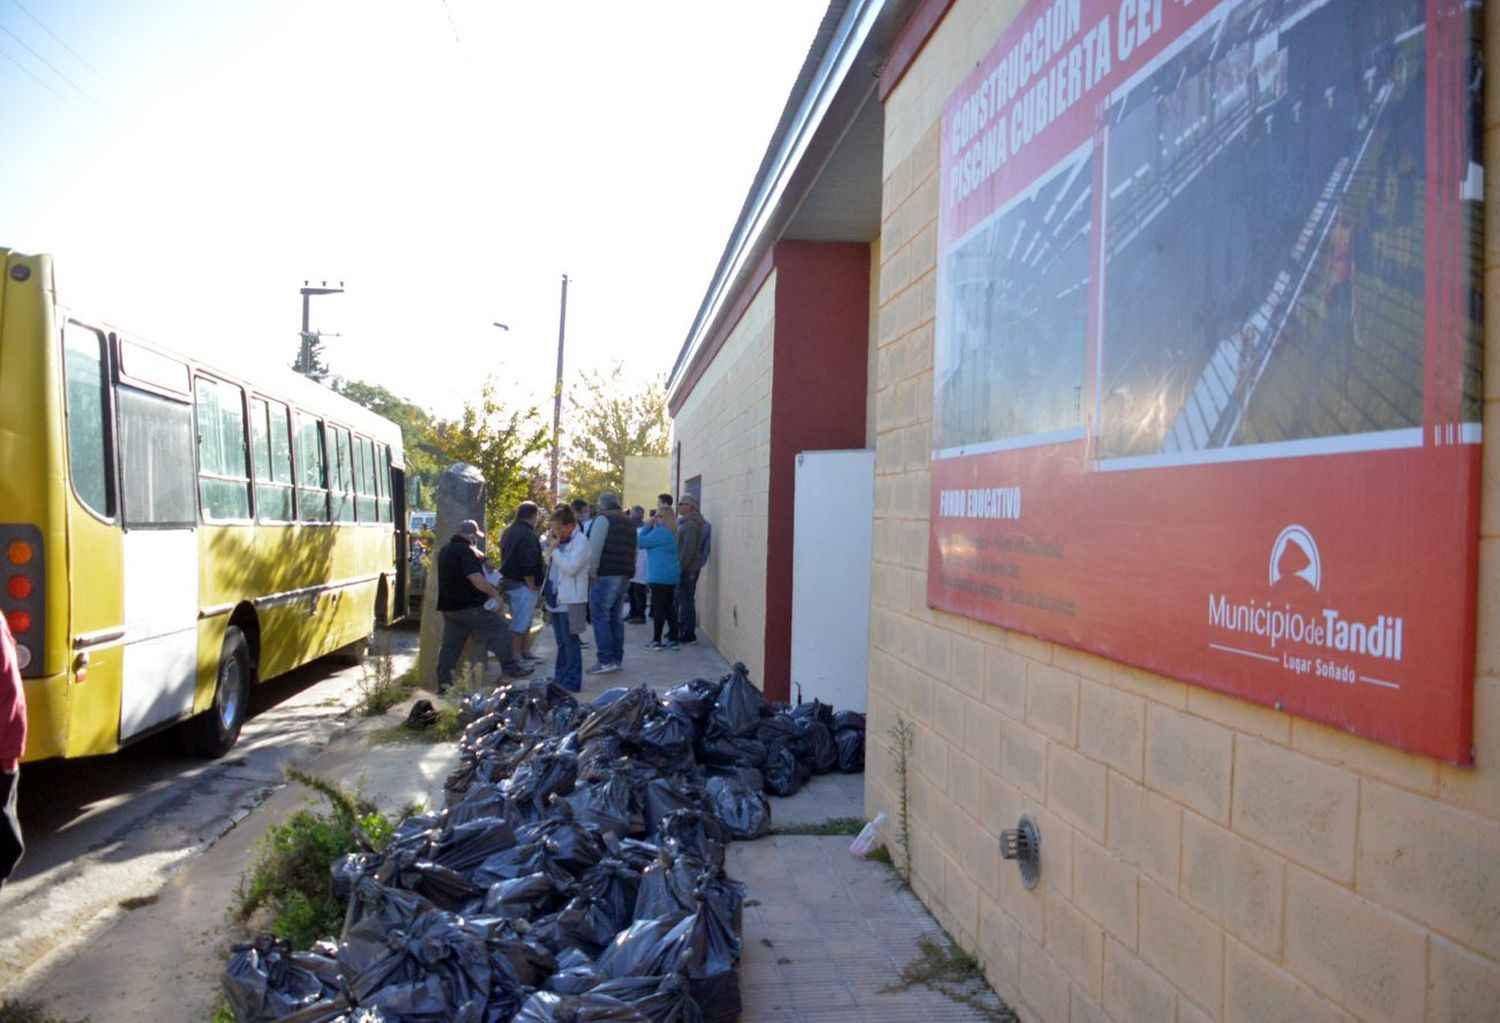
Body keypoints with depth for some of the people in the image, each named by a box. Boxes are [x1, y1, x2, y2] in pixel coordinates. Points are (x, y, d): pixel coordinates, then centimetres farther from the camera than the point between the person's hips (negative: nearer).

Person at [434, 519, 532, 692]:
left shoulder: (445, 550, 16)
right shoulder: (465, 550, -16)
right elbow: (476, 579, -23)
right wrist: (494, 593, -11)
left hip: (449, 605, 9)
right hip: (469, 606, -9)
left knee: (450, 645, 10)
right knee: (498, 630, 0)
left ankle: (443, 684, 10)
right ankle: (510, 667, 3)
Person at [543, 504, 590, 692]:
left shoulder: (580, 541, -11)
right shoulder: (560, 541, 14)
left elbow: (571, 567, -22)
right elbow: (550, 564, 19)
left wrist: (554, 549, -14)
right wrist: (548, 545, 6)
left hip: (571, 601, -9)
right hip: (557, 598, 9)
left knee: (570, 640, -5)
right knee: (561, 641, 15)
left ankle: (572, 682, 0)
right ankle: (560, 678, 24)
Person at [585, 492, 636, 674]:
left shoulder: (603, 519, -5)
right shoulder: (628, 522, 20)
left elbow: (595, 548, -15)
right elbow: (633, 551, 17)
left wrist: (592, 571, -10)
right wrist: (627, 572, 14)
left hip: (605, 576, -8)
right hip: (625, 577, 8)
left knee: (600, 617, -4)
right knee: (615, 618, 14)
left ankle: (606, 661, -8)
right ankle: (617, 659, 16)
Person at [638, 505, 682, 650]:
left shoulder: (659, 532, -15)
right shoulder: (673, 534, 15)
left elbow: (641, 542, -12)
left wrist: (647, 526, -3)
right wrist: (650, 526, 12)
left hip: (659, 576, -9)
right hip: (672, 575, 9)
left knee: (658, 607, -4)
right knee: (669, 607, 10)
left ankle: (656, 641, -1)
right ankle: (673, 640, 11)